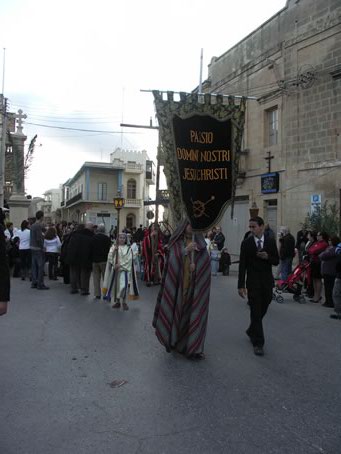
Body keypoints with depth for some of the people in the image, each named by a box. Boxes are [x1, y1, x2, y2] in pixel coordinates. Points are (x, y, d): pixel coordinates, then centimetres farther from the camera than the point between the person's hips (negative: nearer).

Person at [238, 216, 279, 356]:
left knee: (262, 310, 12)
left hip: (267, 282, 3)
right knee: (256, 312, -3)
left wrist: (267, 257, -15)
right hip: (253, 282, -3)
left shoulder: (271, 242, 3)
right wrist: (241, 285, -7)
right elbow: (242, 265, -4)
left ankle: (251, 331, 38)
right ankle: (258, 343, 4)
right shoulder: (246, 243, -3)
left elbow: (276, 261, 7)